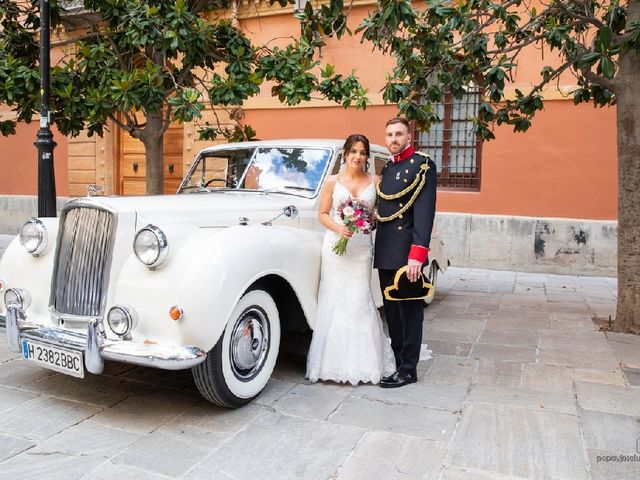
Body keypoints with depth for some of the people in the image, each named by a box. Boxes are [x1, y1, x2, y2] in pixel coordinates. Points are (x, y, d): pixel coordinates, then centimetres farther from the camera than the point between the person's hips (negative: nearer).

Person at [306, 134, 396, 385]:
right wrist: (339, 228, -14)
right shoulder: (332, 181, 3)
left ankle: (361, 361, 11)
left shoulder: (375, 182, 6)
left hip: (362, 248, 1)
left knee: (360, 300, 0)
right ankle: (335, 361, 9)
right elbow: (323, 214, 3)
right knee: (334, 300, 0)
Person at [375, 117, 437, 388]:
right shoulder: (386, 168, 16)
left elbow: (425, 211, -16)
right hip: (385, 254, 7)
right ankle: (397, 362, 29)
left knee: (409, 312, 3)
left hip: (407, 254, -7)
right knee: (391, 312, 15)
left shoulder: (422, 166, -7)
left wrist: (417, 254, -24)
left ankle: (408, 370, 15)